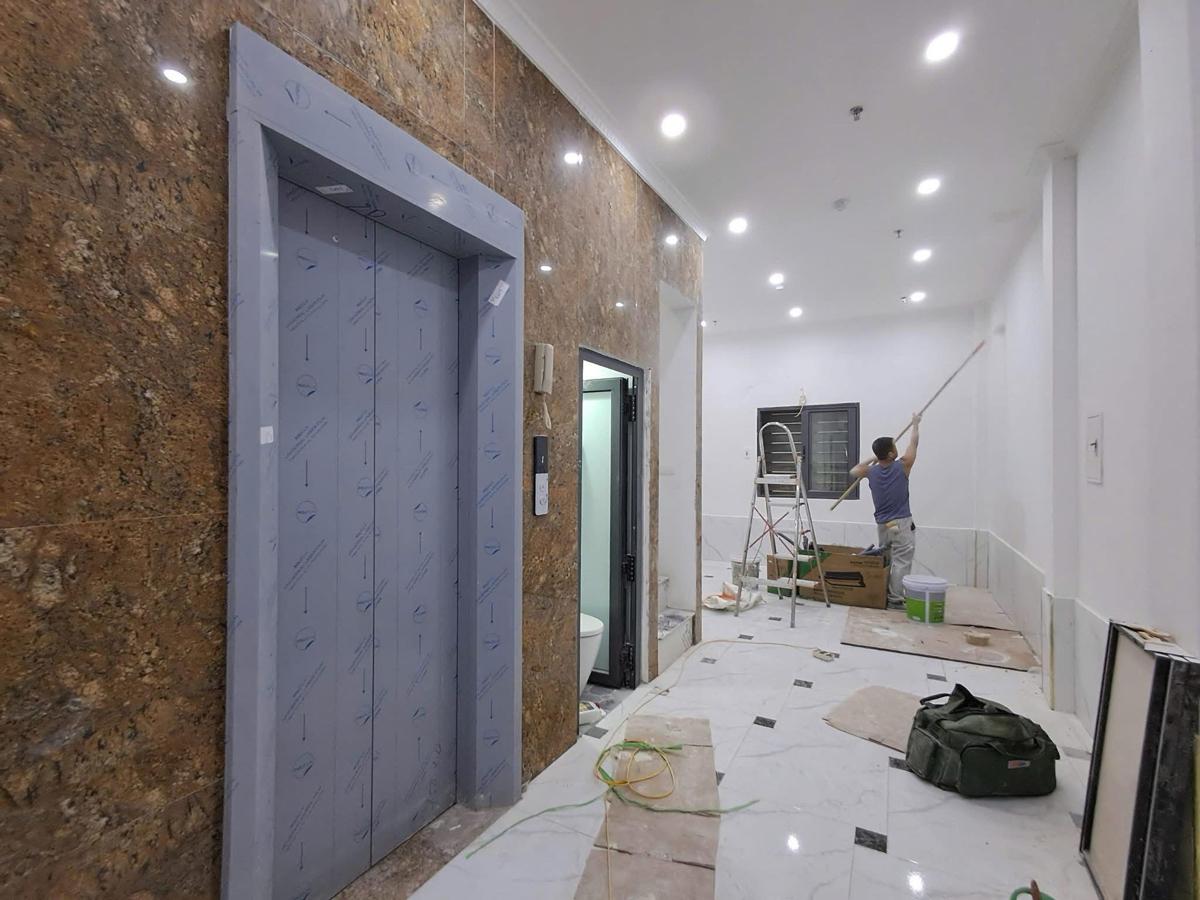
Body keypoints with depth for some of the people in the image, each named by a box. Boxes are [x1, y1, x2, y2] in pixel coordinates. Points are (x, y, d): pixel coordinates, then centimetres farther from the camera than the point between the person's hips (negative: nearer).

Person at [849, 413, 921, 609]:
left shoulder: (871, 472, 1)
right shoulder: (902, 467, -9)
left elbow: (853, 471, 23)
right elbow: (913, 443, 6)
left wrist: (871, 458, 25)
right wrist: (916, 423, 21)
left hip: (882, 525, 5)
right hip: (901, 524, -5)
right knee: (901, 563, -3)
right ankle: (895, 600, -5)